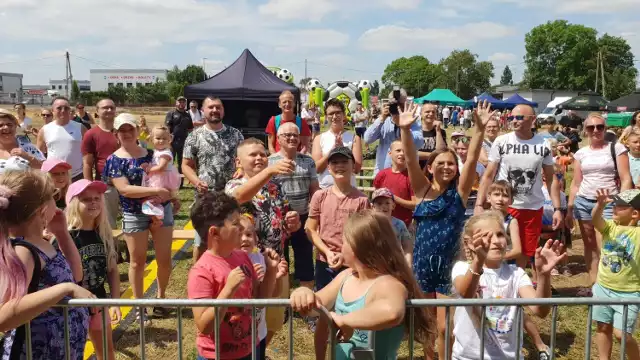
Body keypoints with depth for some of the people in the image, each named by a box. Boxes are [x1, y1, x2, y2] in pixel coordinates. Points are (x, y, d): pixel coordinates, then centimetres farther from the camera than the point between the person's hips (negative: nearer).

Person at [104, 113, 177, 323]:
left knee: (165, 259, 7)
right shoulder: (114, 160, -6)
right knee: (137, 262, 9)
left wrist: (169, 196, -4)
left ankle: (161, 298, 28)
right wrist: (155, 190, -22)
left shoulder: (151, 154, 6)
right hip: (134, 215, -3)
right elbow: (124, 189, -17)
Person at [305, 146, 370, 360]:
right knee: (324, 315, 10)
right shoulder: (320, 196, -1)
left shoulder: (361, 200, -5)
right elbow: (310, 230, 0)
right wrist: (328, 253, -11)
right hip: (324, 264, 1)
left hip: (351, 265, -1)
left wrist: (344, 255, -16)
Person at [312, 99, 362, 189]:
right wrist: (332, 150, -17)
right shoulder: (319, 139, 4)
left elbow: (356, 168, -7)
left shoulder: (354, 138, 1)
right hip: (323, 189, 1)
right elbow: (317, 168, -6)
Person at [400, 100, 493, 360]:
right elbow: (410, 160, -14)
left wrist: (480, 129, -24)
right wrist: (405, 130, -28)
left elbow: (472, 160, -13)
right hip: (421, 265, 1)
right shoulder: (422, 189, -1)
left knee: (446, 327, 2)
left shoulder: (459, 192, -1)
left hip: (449, 266, -1)